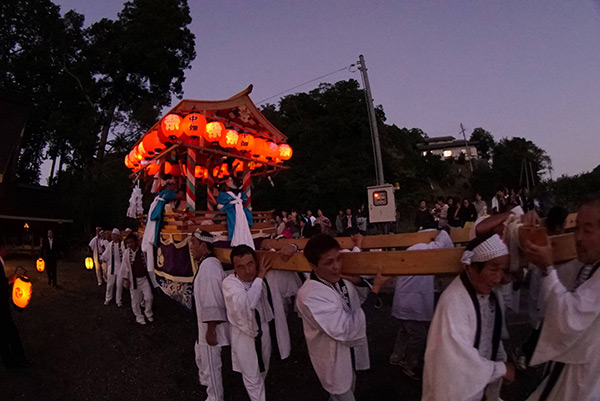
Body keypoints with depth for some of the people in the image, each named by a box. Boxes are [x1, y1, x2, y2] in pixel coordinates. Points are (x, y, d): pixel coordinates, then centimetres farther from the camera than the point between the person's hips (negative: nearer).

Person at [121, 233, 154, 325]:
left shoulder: (142, 251, -9)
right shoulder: (127, 253, -8)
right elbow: (125, 266, -2)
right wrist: (126, 278, -4)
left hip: (144, 278, 0)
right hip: (133, 279, 0)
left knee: (149, 297, -2)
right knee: (135, 300, 9)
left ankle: (148, 313, 23)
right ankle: (139, 317, 28)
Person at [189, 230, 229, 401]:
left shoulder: (209, 265, -25)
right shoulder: (206, 263, 8)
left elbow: (213, 301, -28)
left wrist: (211, 329, -25)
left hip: (211, 325, -11)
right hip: (205, 322, 11)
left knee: (211, 365, 4)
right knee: (200, 352, 32)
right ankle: (205, 380, 56)